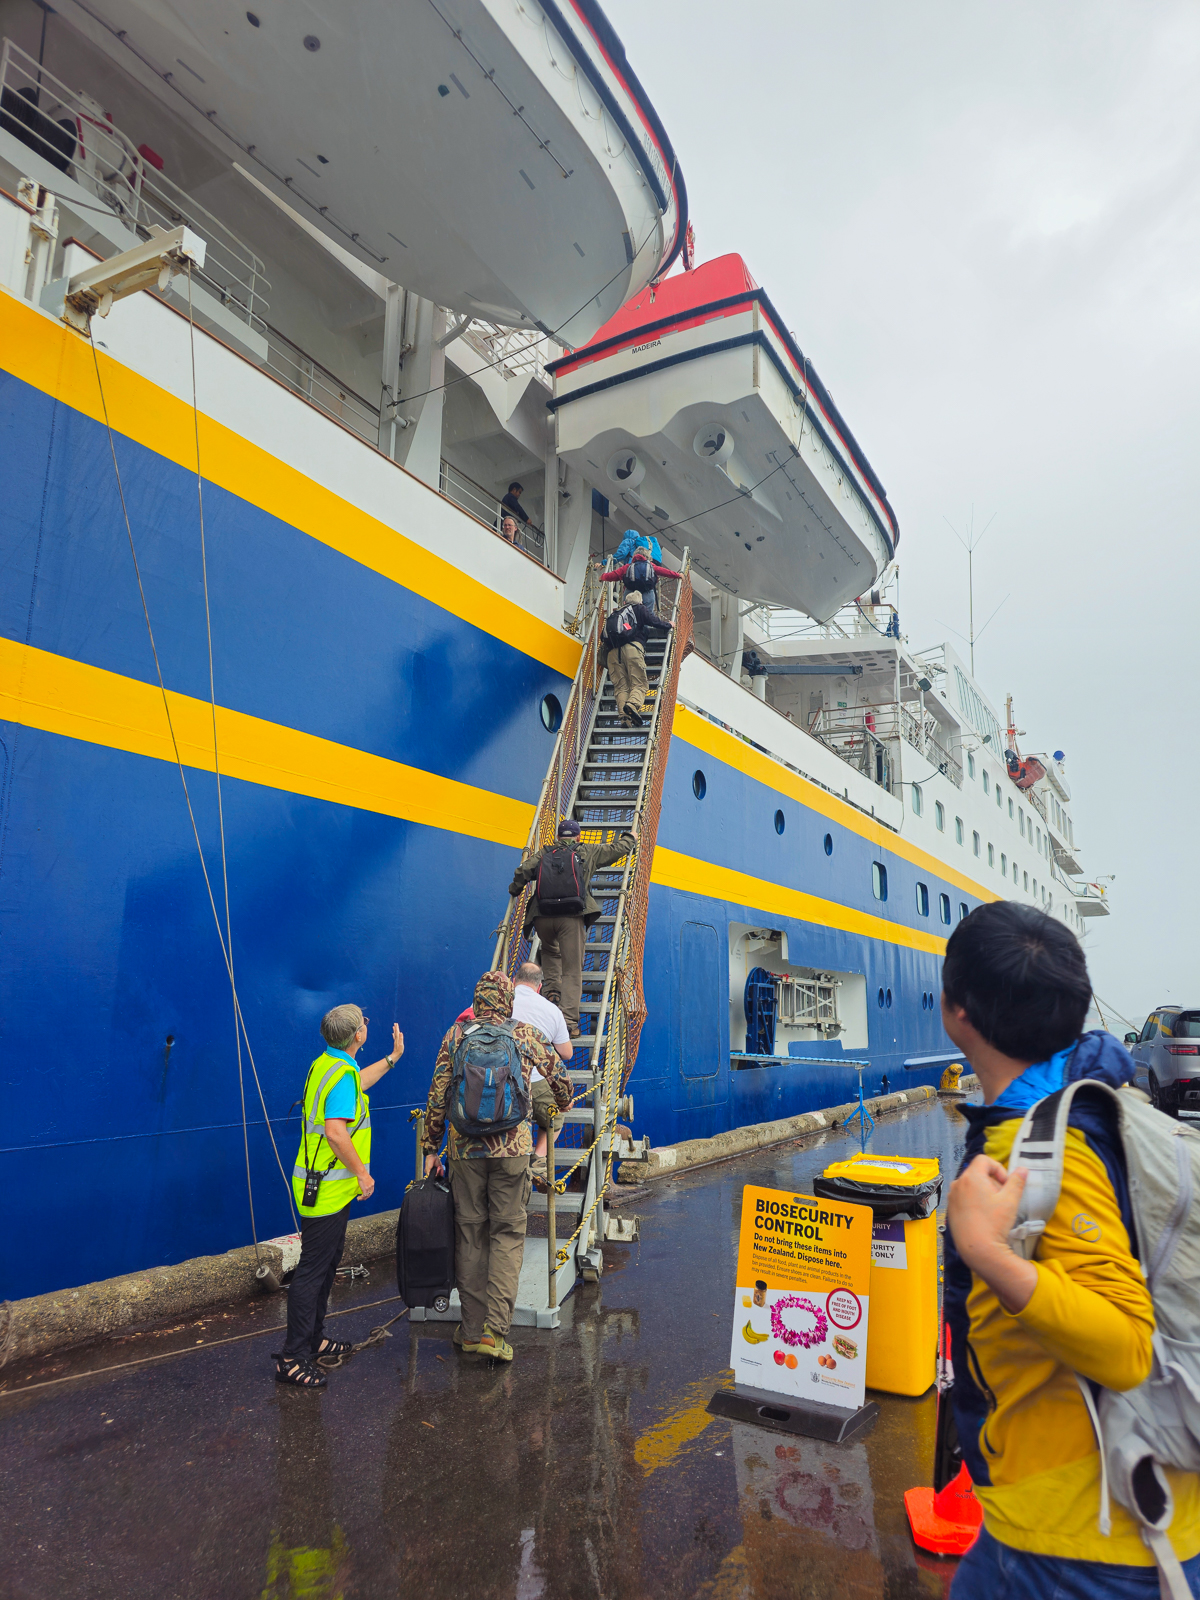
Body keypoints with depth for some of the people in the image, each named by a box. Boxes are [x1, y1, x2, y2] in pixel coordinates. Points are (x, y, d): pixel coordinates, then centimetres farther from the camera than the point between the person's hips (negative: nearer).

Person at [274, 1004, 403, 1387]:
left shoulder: (327, 1065, 10)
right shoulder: (342, 1075, -21)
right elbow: (335, 1131, -30)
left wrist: (392, 1058, 35)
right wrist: (362, 1172, -19)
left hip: (327, 1186, 10)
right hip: (328, 1189, -10)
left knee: (326, 1263, 19)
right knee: (312, 1270, -4)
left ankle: (312, 1339, 31)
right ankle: (292, 1358, 2)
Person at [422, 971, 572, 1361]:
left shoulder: (456, 1035, 3)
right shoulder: (525, 1034, 2)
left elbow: (437, 1097, 3)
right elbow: (559, 1077, 12)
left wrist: (431, 1148, 11)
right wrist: (563, 1104, 33)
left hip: (465, 1149, 1)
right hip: (512, 1148, -1)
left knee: (470, 1233, 11)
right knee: (507, 1234, 6)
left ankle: (471, 1329, 19)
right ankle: (494, 1330, -1)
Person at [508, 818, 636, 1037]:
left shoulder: (544, 853, 17)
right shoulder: (588, 852, 15)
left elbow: (523, 871, 6)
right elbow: (617, 848, 22)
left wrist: (514, 891, 26)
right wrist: (629, 838, 43)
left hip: (542, 916, 2)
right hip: (571, 916, -2)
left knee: (550, 952, 34)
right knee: (572, 971, 1)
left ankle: (551, 988, 15)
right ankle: (569, 1021, -7)